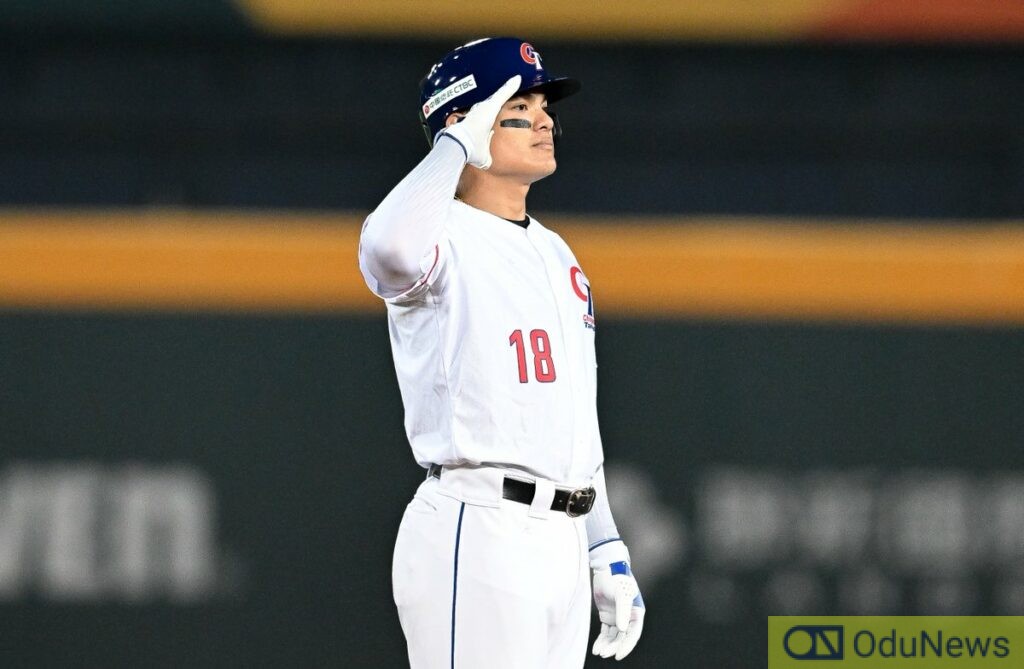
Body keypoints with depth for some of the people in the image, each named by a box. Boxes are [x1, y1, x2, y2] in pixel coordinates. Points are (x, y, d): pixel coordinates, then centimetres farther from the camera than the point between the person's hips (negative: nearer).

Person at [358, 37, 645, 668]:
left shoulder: (557, 254, 20)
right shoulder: (447, 243, -8)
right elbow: (390, 247, -35)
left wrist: (608, 552, 19)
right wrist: (459, 144, -20)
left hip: (564, 542, 9)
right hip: (476, 537, -9)